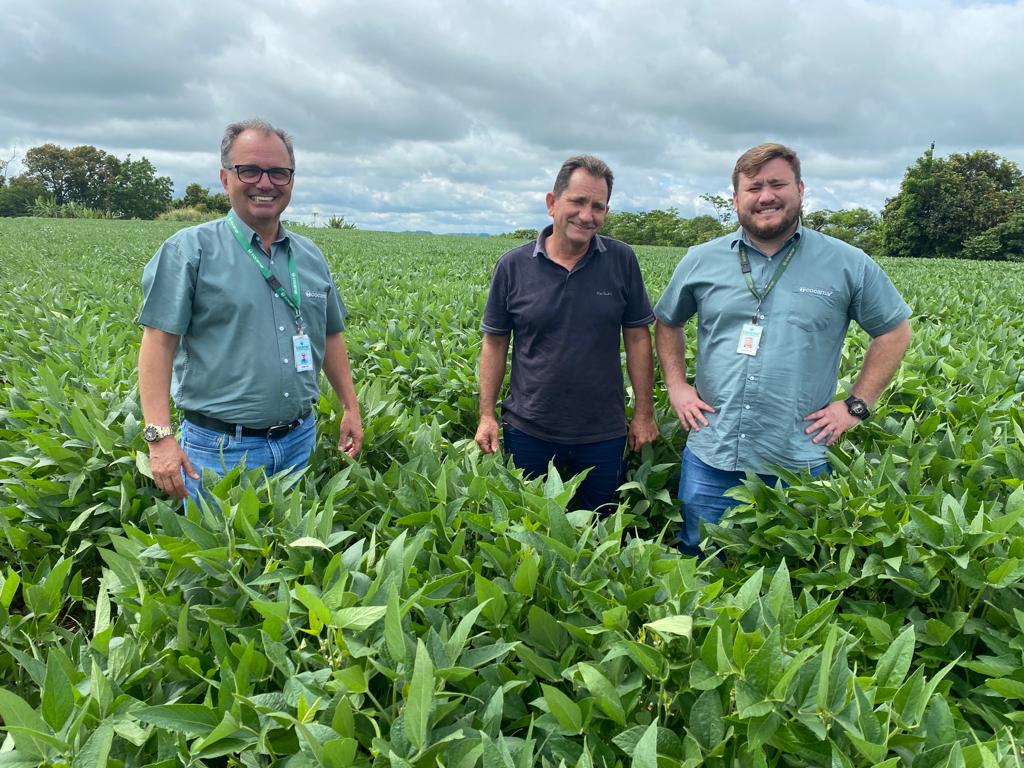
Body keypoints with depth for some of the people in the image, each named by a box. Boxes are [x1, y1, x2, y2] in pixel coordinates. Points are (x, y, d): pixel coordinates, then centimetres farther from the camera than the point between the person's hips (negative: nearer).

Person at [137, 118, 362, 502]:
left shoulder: (310, 256, 10)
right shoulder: (189, 250, -7)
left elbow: (330, 336, 17)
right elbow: (159, 342, -12)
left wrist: (351, 406, 14)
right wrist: (160, 436, -20)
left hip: (300, 441, 5)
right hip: (220, 448, -5)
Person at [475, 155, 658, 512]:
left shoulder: (622, 261, -4)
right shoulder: (513, 266, -6)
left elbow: (638, 338, 1)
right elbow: (495, 343, 1)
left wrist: (644, 412, 0)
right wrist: (486, 415, -1)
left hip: (603, 433, 1)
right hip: (529, 431, 0)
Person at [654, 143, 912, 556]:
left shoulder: (848, 265, -2)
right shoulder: (700, 261, 3)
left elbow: (894, 330, 8)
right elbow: (667, 323, 16)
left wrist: (856, 404, 0)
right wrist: (676, 385, 4)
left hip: (798, 463, -1)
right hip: (710, 459, 2)